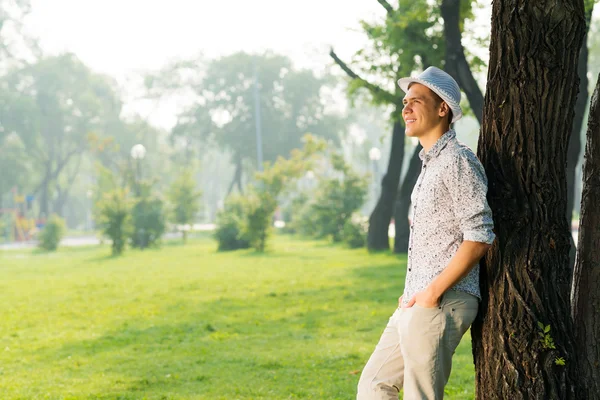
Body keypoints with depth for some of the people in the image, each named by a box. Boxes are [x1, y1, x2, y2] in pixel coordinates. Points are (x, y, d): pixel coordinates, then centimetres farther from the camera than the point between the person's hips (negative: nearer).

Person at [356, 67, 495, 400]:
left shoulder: (458, 162, -11)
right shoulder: (430, 164, 19)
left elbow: (479, 236, -18)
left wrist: (433, 292, -18)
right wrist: (410, 293, 15)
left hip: (441, 305, -10)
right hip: (414, 306, 10)